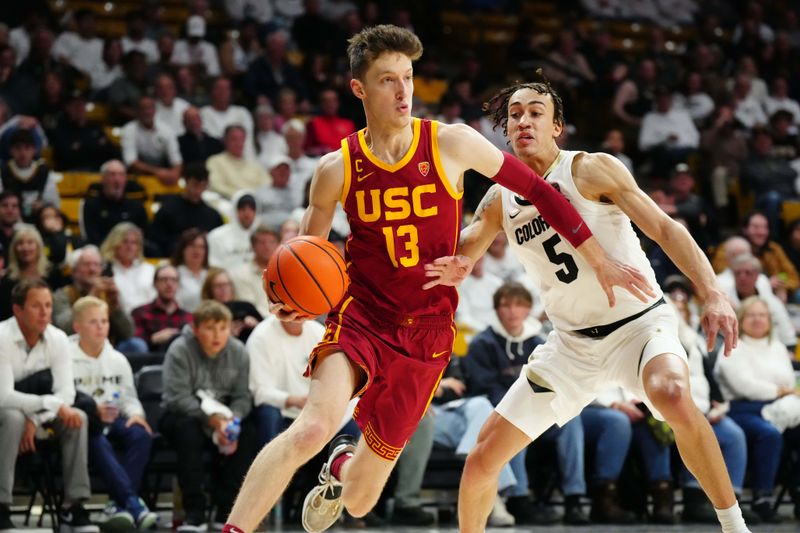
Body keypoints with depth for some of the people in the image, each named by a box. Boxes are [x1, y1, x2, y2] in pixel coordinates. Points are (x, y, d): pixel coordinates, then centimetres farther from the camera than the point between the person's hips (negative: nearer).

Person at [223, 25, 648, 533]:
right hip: (360, 315, -1)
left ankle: (343, 467, 49)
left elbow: (537, 189, 3)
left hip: (426, 334, 1)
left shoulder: (451, 144, -6)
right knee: (314, 427, -33)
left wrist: (602, 262, 5)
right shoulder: (337, 170, -4)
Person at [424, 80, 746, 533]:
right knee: (483, 460, 1)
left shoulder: (591, 170, -13)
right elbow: (460, 253, 9)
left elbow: (665, 228, -17)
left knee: (673, 396, -39)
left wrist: (712, 293, -32)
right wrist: (452, 269, -18)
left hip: (639, 322, -5)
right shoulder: (500, 199, 3)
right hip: (573, 342, 5)